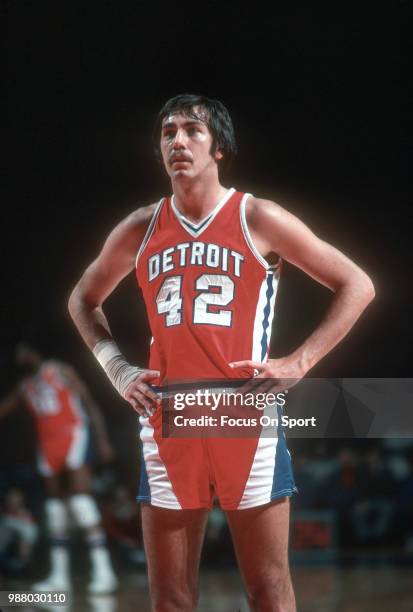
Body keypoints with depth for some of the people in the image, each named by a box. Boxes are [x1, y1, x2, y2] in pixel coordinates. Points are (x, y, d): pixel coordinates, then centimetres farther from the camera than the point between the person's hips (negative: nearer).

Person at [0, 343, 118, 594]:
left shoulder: (61, 372, -1)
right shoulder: (24, 387, 15)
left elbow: (90, 404, -4)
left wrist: (103, 439, -13)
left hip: (73, 436, -7)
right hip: (48, 444, 7)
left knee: (81, 497, -18)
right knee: (54, 503, 5)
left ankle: (103, 571, -22)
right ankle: (59, 575, 9)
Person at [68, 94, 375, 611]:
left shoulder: (258, 219, -1)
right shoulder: (140, 230, 8)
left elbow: (356, 285, 1)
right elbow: (83, 299, 25)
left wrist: (297, 364, -7)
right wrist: (117, 370, 9)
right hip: (167, 426, 3)